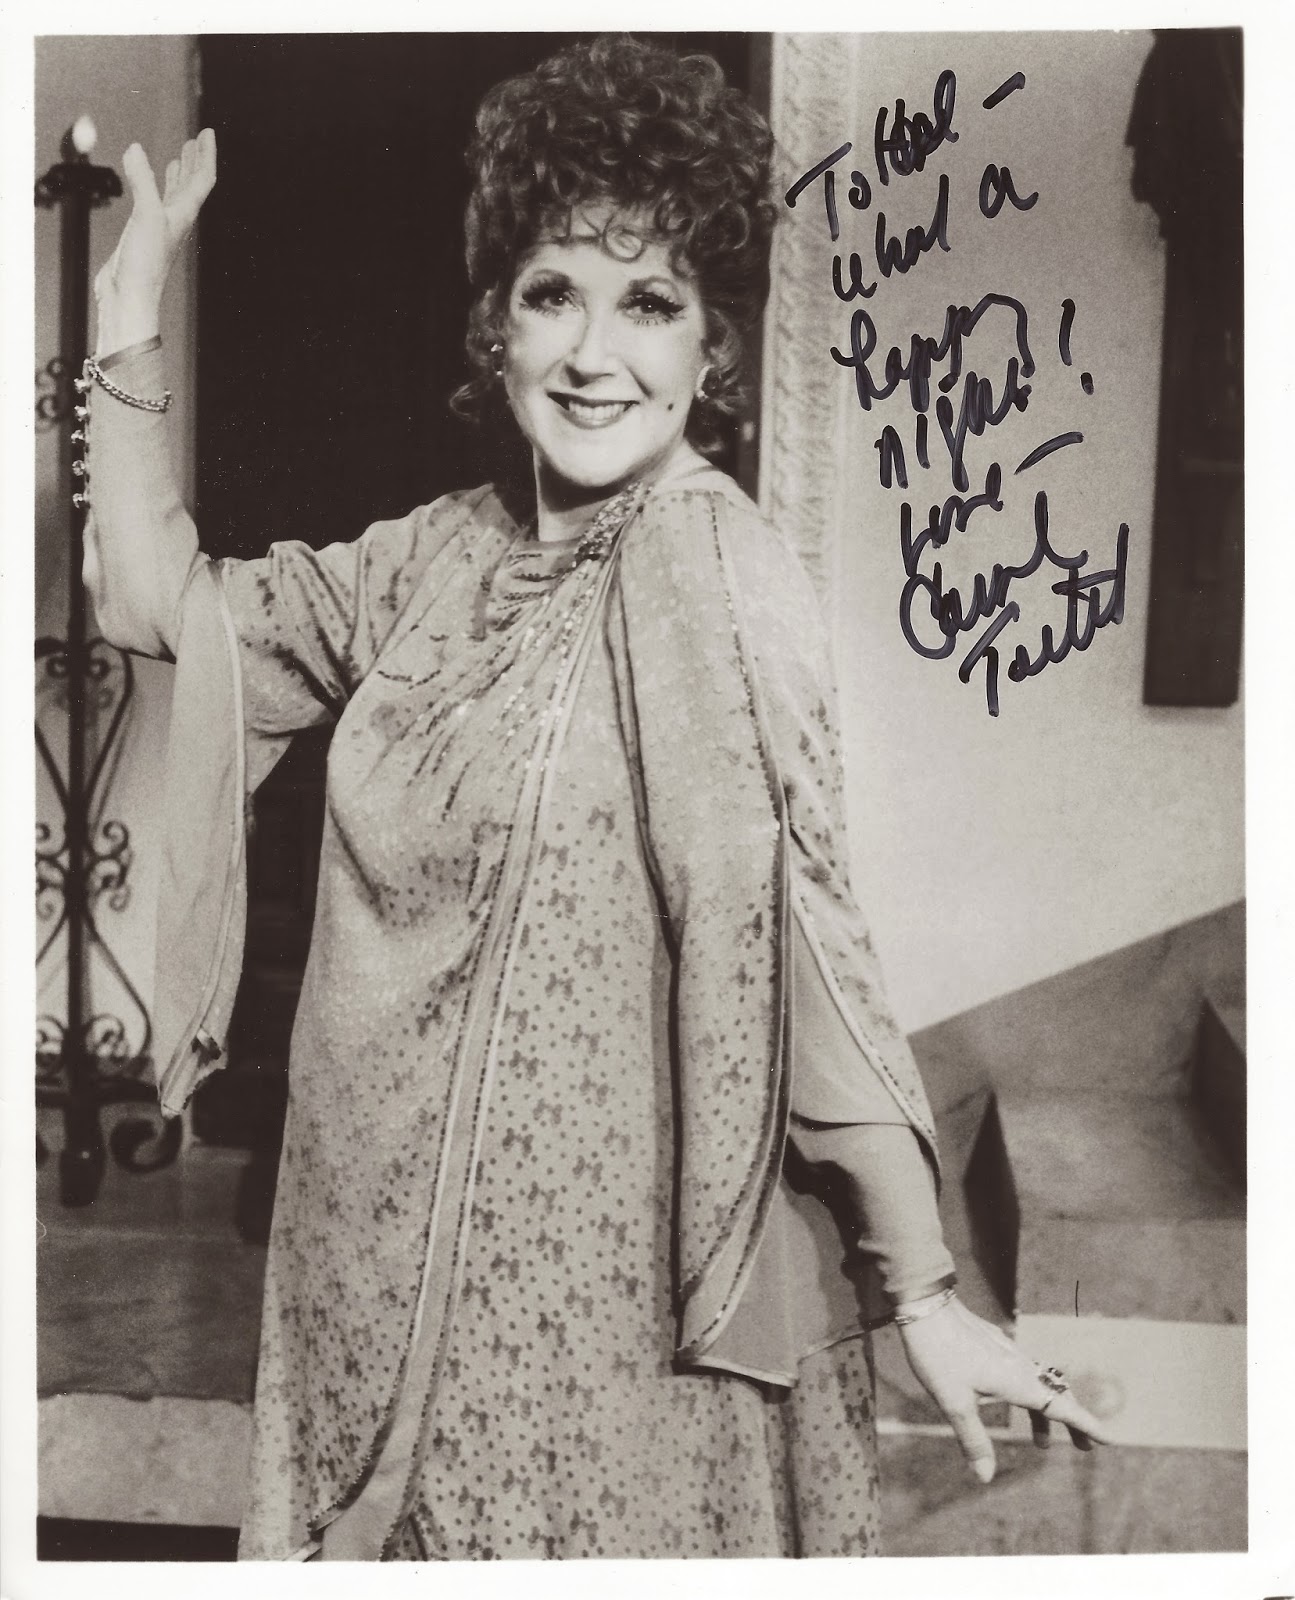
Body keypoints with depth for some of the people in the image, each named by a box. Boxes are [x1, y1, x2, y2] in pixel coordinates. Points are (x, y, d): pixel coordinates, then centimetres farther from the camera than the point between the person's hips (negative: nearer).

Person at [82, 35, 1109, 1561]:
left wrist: (927, 1300, -18)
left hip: (603, 1271, -6)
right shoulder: (443, 552, 2)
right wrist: (133, 295, 5)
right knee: (399, 1529, 22)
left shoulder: (717, 566, -17)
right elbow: (156, 595, 8)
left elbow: (801, 945, -19)